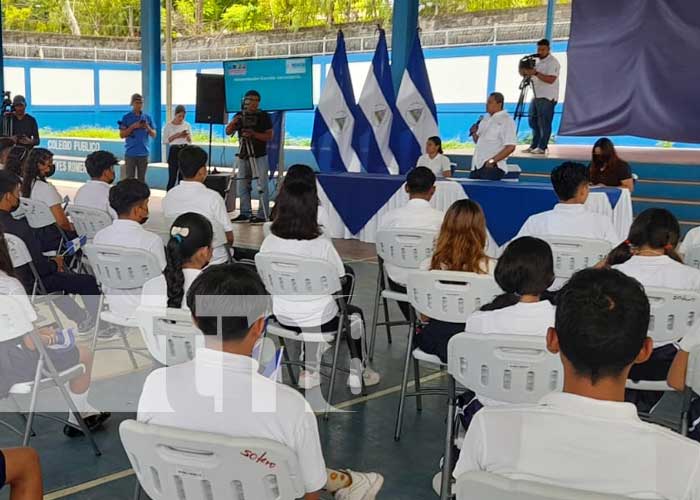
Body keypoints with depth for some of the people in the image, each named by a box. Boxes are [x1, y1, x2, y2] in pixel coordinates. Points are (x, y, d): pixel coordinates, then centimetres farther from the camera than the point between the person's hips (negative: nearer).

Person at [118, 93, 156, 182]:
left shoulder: (148, 118, 8)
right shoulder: (126, 117, 1)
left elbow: (153, 135, 8)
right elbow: (122, 135, -2)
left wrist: (147, 127, -11)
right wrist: (133, 127, -14)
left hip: (143, 153, 2)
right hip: (130, 153, -2)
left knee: (142, 178, 7)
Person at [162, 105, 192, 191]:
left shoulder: (187, 125, 8)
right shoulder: (169, 126, -2)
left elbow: (190, 141, 11)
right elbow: (165, 141, -4)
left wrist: (187, 136, -11)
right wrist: (176, 136, -15)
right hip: (174, 151, -3)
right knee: (172, 177, -5)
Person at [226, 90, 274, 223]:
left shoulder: (264, 116, -2)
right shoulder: (240, 115, 9)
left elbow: (269, 137, -7)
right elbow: (228, 132, 5)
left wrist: (254, 133, -22)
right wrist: (233, 122, -16)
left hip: (259, 157, -5)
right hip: (243, 156, 5)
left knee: (262, 186, -7)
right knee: (242, 186, 7)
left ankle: (262, 215, -6)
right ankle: (245, 213, 15)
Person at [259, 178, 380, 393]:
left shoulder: (270, 242, -12)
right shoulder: (322, 244, -20)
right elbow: (341, 281, -10)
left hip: (284, 318, 4)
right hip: (319, 319, -3)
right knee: (354, 313, 28)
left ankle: (310, 371, 34)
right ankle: (357, 372, 34)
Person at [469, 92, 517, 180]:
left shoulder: (506, 120, -8)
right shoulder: (486, 119, 16)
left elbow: (510, 147, -16)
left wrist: (492, 161, -19)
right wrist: (474, 133, 2)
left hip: (492, 167, -7)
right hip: (476, 165, 8)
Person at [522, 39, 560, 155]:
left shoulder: (553, 62, -10)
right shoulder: (537, 61, 16)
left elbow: (550, 79, -22)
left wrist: (536, 73, -25)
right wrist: (528, 73, 3)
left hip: (547, 98, -9)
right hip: (536, 96, 9)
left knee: (544, 123, -6)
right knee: (533, 121, 10)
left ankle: (542, 147, -2)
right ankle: (534, 145, 18)